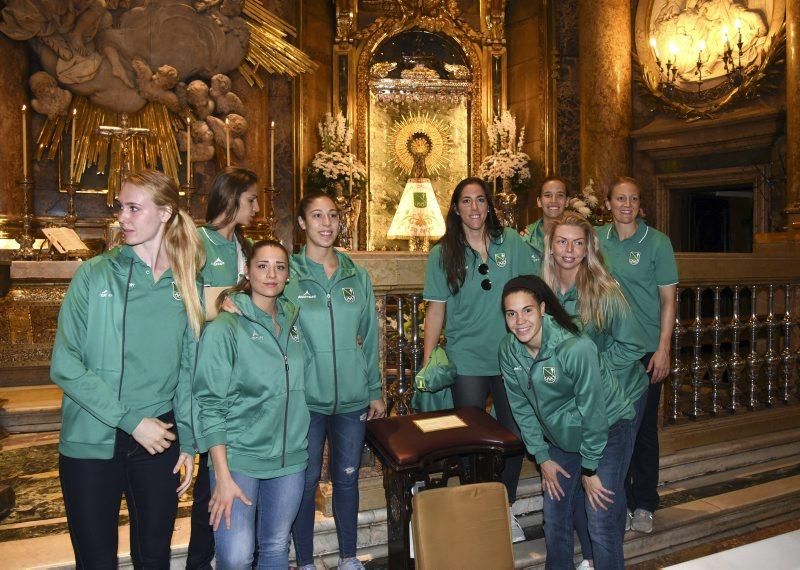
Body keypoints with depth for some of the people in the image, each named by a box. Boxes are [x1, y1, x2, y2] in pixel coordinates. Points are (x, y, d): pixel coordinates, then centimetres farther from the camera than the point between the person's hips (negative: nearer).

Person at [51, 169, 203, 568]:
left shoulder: (185, 285, 3)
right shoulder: (95, 275, -5)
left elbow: (187, 370, 7)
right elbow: (65, 366, -10)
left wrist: (188, 442, 3)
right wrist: (131, 421, -14)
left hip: (159, 442, 2)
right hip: (91, 444, -2)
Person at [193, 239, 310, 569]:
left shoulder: (293, 322, 6)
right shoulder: (225, 328, -9)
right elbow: (210, 405, -11)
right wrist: (223, 476, -15)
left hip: (290, 457, 5)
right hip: (238, 457, -5)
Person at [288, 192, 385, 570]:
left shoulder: (357, 276, 5)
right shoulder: (287, 275, -4)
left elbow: (370, 338, 9)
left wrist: (375, 390, 9)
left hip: (353, 399, 3)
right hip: (306, 400, -3)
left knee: (347, 478, 15)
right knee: (306, 482, 9)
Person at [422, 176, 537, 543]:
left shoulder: (512, 242, 0)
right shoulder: (442, 254, -1)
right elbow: (435, 310, 0)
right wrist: (427, 363, -5)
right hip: (466, 361, -1)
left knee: (514, 435, 10)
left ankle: (506, 509, 31)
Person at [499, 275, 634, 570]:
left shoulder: (576, 348, -31)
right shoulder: (508, 350, -13)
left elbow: (592, 411, -23)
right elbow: (522, 409, -1)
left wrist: (589, 468, -15)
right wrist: (542, 457, 0)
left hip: (606, 427, -5)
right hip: (560, 434, 5)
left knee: (599, 519, -9)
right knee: (554, 515, 10)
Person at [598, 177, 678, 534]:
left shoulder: (657, 242, -4)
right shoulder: (597, 239, 5)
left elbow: (668, 300, -4)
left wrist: (663, 349, -10)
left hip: (646, 349, -3)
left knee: (644, 427, 6)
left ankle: (644, 504, 20)